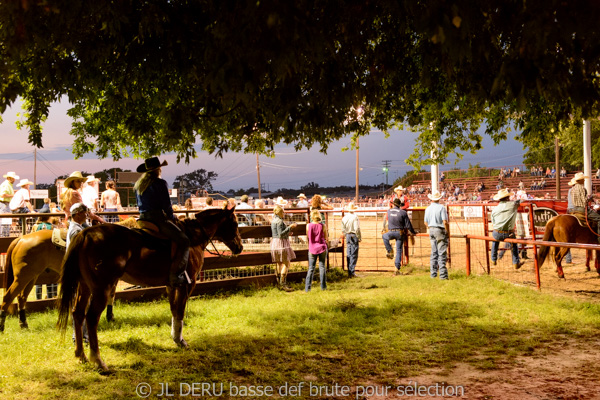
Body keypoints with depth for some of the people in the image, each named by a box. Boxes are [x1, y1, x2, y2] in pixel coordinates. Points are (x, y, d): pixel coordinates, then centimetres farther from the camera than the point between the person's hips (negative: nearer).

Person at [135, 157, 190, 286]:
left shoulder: (138, 185, 16)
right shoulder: (160, 183, -7)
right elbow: (166, 206, -10)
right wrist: (172, 217, 9)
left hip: (143, 218, 9)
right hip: (157, 219, -9)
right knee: (184, 241, -11)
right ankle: (175, 274, -24)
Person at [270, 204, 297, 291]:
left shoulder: (273, 220, 14)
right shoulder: (279, 221, -15)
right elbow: (281, 234, -22)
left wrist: (287, 234, 26)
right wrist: (290, 227, -20)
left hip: (274, 242, 10)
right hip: (281, 243, -10)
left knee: (279, 264, 13)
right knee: (286, 263, -7)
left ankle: (279, 283, 16)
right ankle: (283, 284, -10)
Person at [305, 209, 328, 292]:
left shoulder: (308, 226, -8)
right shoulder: (322, 226, -8)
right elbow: (326, 238, 2)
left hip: (312, 249, 0)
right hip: (322, 248, 0)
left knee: (311, 268, 5)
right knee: (322, 267, 8)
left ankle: (307, 287, 3)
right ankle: (323, 286, 11)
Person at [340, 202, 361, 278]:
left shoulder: (344, 218, 4)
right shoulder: (355, 217, -14)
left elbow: (343, 229, 10)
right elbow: (357, 229, -17)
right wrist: (359, 237, -7)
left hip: (347, 236, 6)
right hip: (354, 235, -6)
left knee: (348, 254, 12)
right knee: (354, 255, -2)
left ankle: (349, 272, 15)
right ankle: (352, 272, -4)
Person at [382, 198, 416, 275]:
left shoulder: (389, 211, 2)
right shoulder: (403, 213, -7)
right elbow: (408, 225, -4)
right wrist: (413, 232, 12)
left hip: (391, 232, 0)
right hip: (400, 233, 0)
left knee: (384, 236, 33)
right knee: (399, 251, 7)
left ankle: (390, 251, 23)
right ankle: (397, 269, 4)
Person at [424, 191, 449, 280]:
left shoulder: (428, 209, 7)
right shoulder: (441, 208, -12)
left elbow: (426, 223, 12)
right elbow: (445, 222, -16)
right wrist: (448, 232, -6)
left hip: (431, 230, 6)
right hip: (440, 231, -6)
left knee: (433, 253, 13)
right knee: (442, 253, -4)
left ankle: (433, 273, 16)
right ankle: (443, 274, -5)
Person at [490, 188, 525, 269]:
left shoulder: (495, 209, 4)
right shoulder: (513, 204, -4)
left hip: (497, 235, 2)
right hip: (509, 234, -2)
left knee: (495, 239, 37)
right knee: (514, 242, 30)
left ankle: (493, 260, 42)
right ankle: (516, 263, 29)